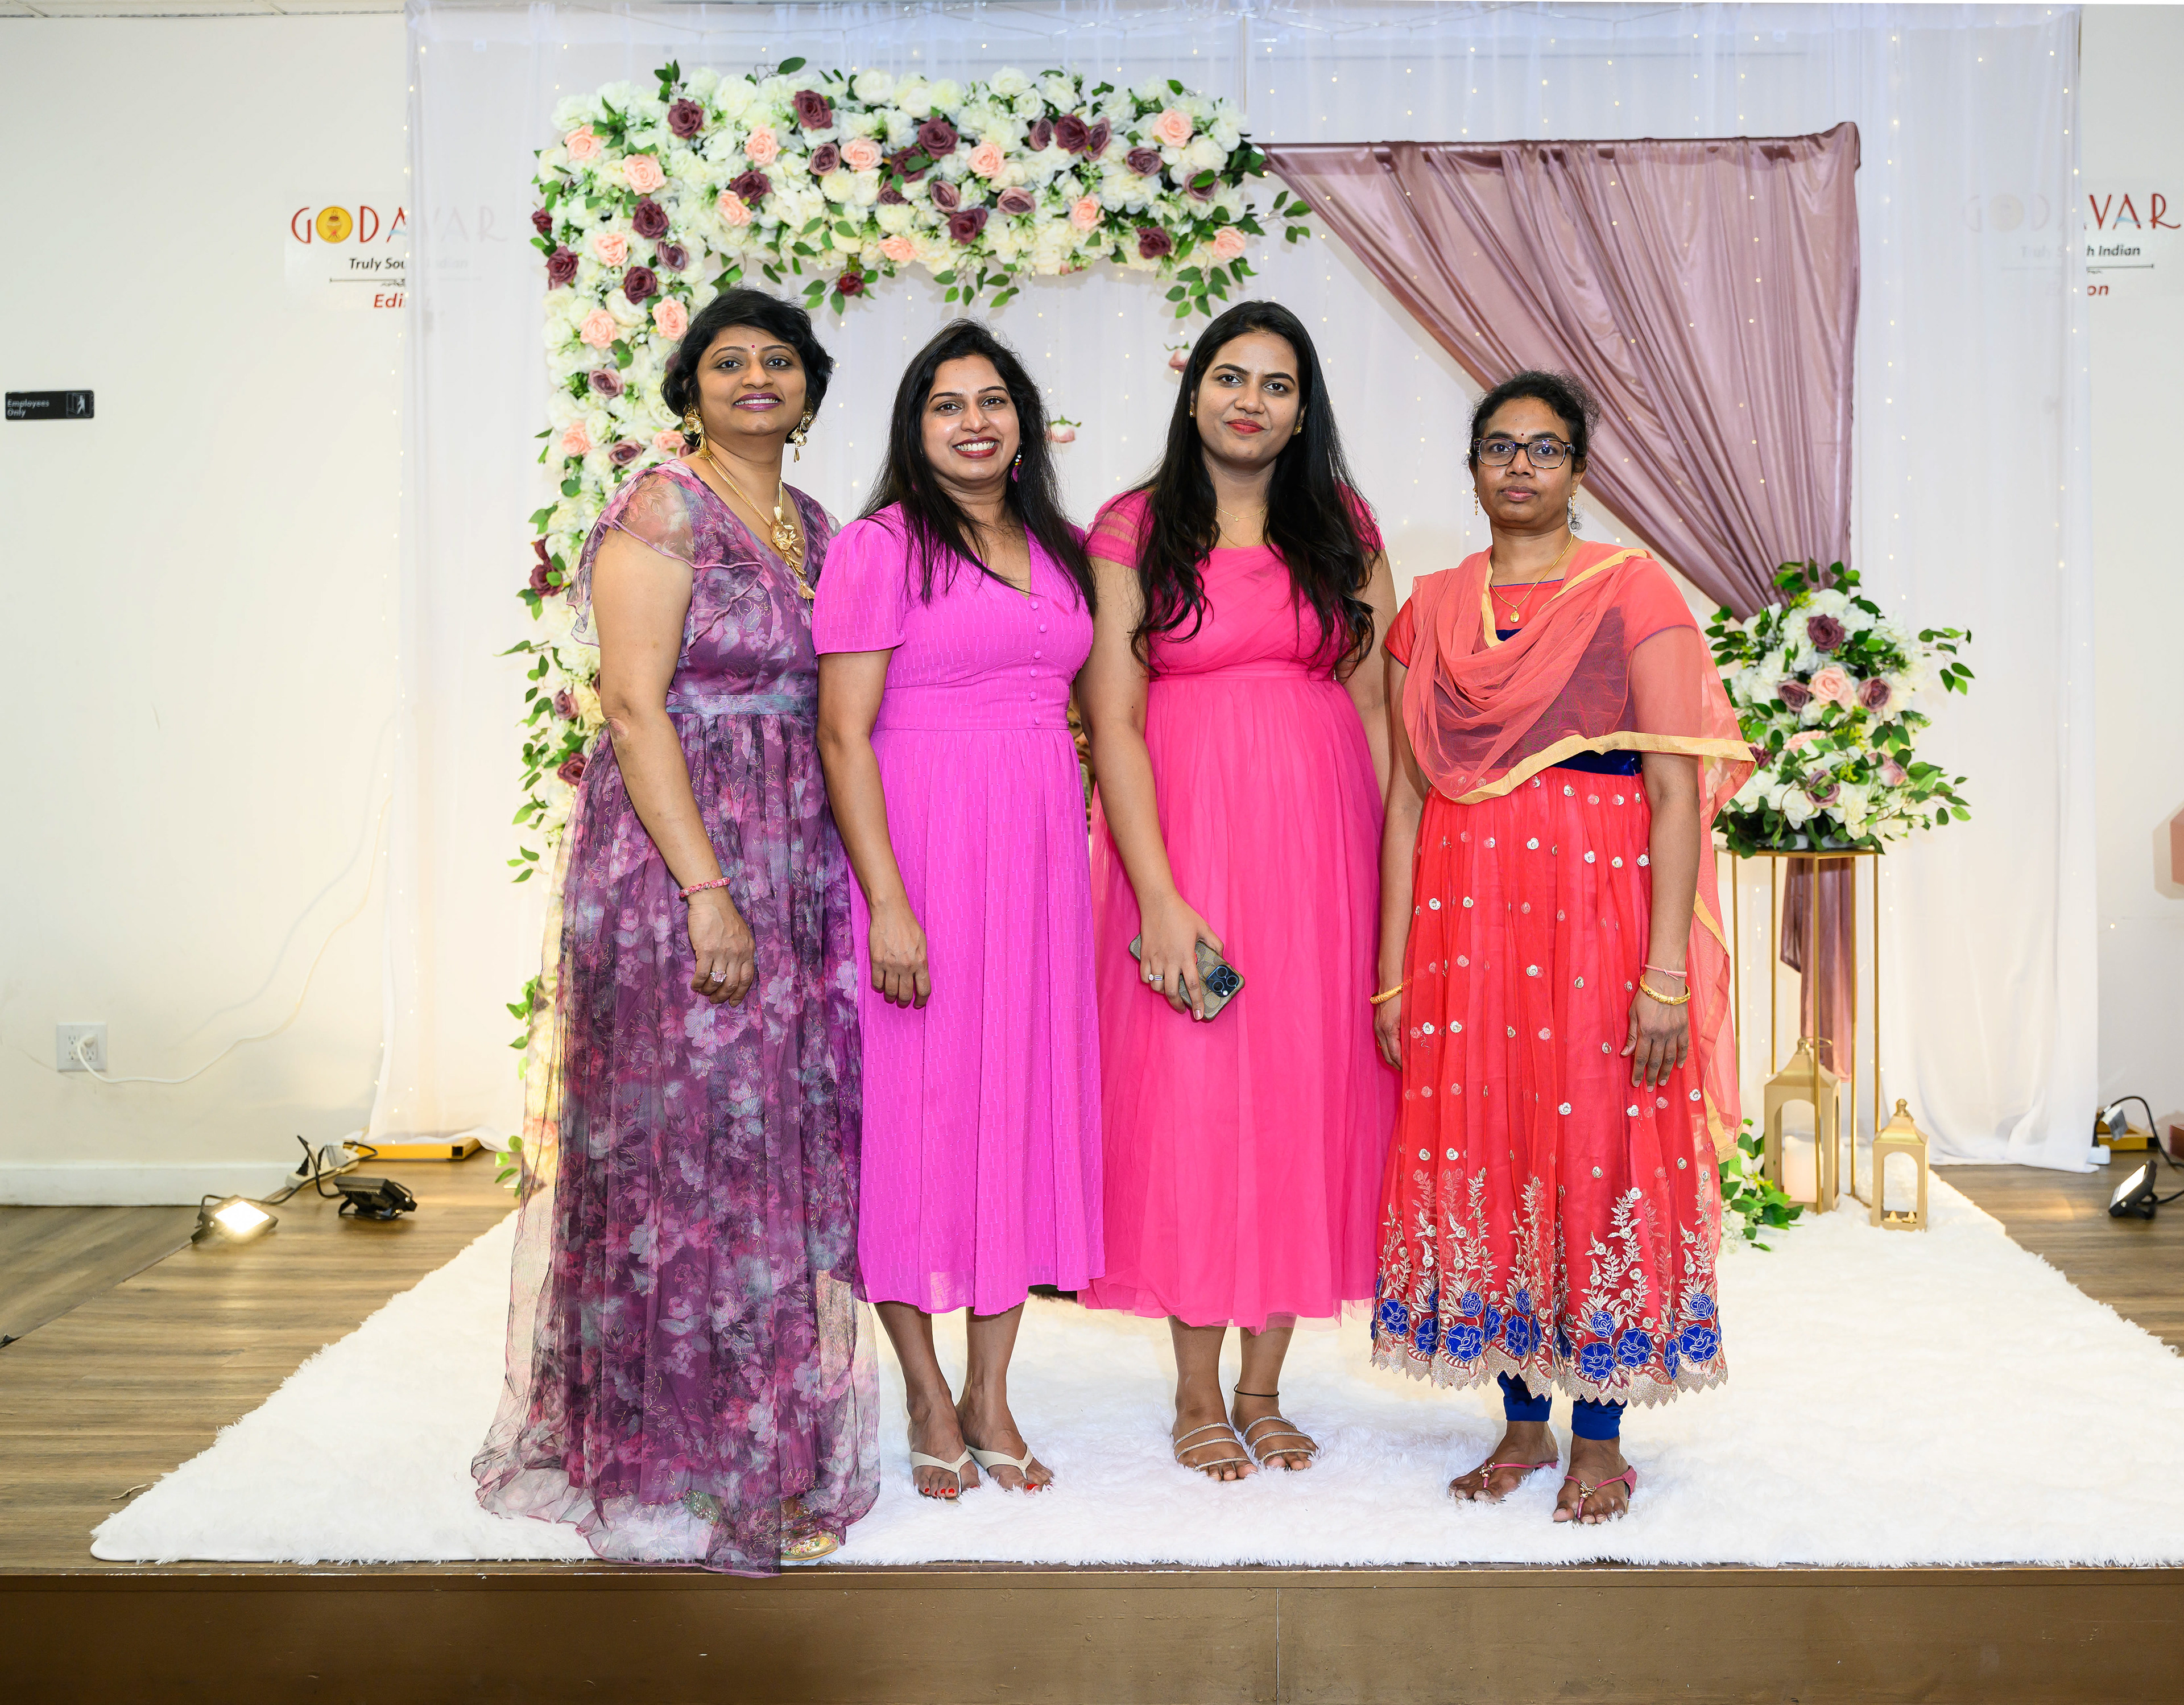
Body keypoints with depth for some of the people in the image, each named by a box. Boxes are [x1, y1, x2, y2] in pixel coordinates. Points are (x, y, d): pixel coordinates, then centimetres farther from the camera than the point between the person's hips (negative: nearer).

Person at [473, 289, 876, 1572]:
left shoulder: (814, 526, 15)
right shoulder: (660, 512, -7)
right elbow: (635, 706, -14)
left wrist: (853, 879, 10)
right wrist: (706, 887, -20)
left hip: (800, 862, 7)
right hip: (678, 853, -7)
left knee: (791, 1144, 10)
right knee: (682, 1140, -1)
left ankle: (778, 1431, 24)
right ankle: (681, 1454, 13)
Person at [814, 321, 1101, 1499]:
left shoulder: (1056, 551, 14)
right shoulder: (881, 546, -4)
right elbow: (844, 736, -10)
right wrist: (887, 903, -17)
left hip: (1039, 850, 6)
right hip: (920, 845, -6)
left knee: (1026, 1100, 8)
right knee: (918, 1102, 1)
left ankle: (990, 1394, 20)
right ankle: (929, 1399, 17)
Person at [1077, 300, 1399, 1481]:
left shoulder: (1344, 531, 10)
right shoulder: (1134, 530, 1)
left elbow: (1376, 711, 8)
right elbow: (1112, 722, -6)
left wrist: (1396, 875, 0)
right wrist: (1158, 897, -14)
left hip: (1321, 841, 3)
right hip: (1185, 836, -3)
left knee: (1308, 1100, 5)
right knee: (1191, 1103, 0)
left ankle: (1264, 1389, 18)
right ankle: (1198, 1395, 15)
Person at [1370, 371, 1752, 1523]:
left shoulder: (1633, 591, 0)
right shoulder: (1431, 610, 11)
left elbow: (1678, 794, -6)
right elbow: (1406, 795, 8)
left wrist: (1667, 971, -14)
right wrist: (1394, 970, 3)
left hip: (1599, 904, -3)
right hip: (1465, 914, 4)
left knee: (1600, 1157, 0)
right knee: (1482, 1154, 7)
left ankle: (1599, 1439, 16)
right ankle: (1522, 1421, 23)